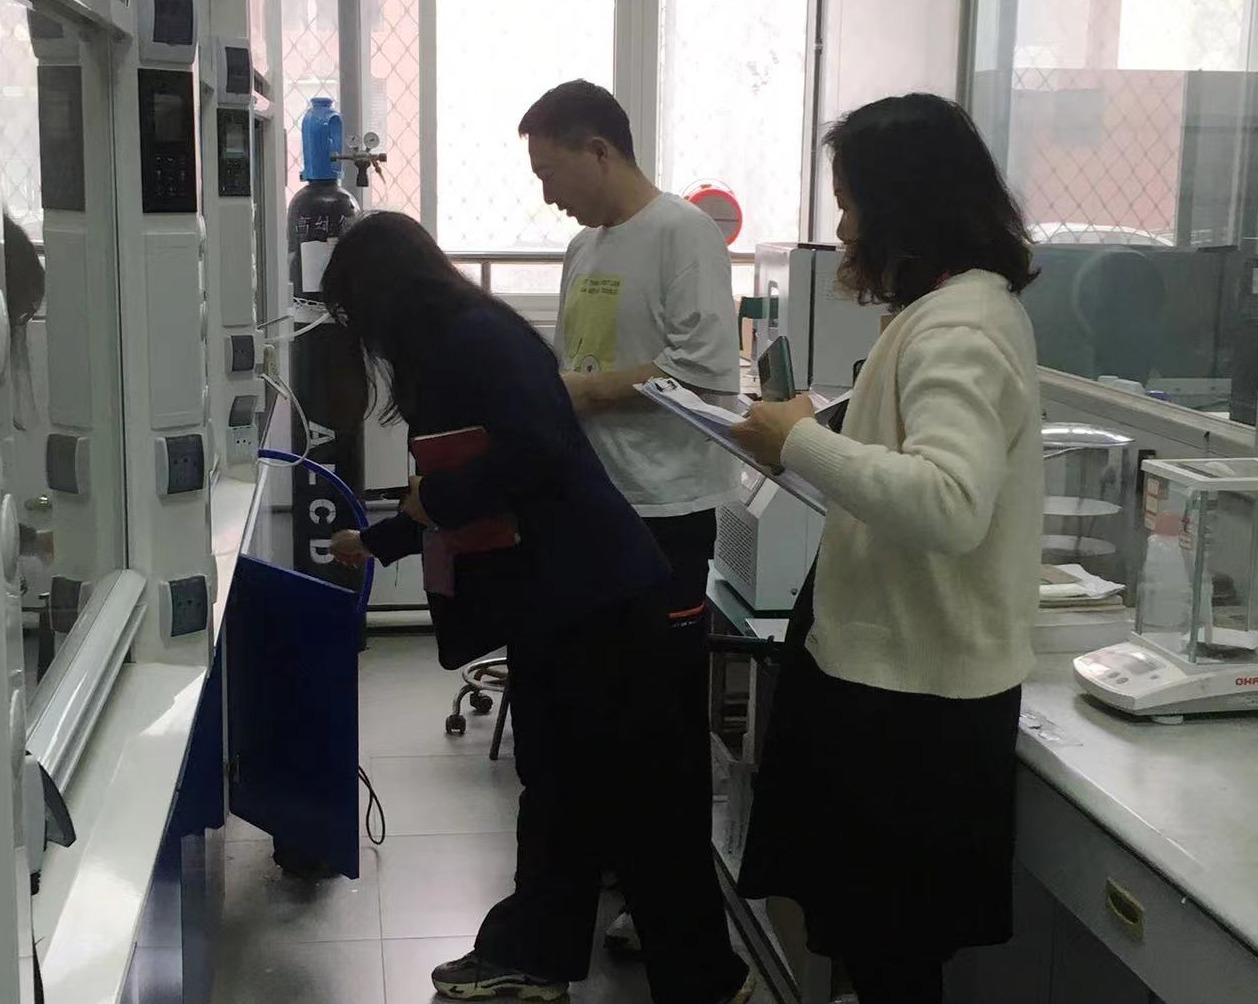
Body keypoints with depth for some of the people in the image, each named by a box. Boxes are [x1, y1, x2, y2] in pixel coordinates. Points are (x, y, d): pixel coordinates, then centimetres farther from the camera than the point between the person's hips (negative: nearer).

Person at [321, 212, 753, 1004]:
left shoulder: (477, 339, -15)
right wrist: (375, 543, 33)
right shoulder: (450, 348, 16)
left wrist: (435, 501, -12)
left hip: (596, 595, -10)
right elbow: (472, 480, 24)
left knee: (637, 790, -1)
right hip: (549, 600, 10)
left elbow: (534, 455, -27)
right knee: (557, 783, 17)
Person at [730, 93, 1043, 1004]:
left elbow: (948, 504, -36)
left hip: (911, 691, -10)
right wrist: (813, 438, 7)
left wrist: (801, 441, -27)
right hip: (900, 667, 10)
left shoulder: (957, 328, -22)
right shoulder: (967, 306, 11)